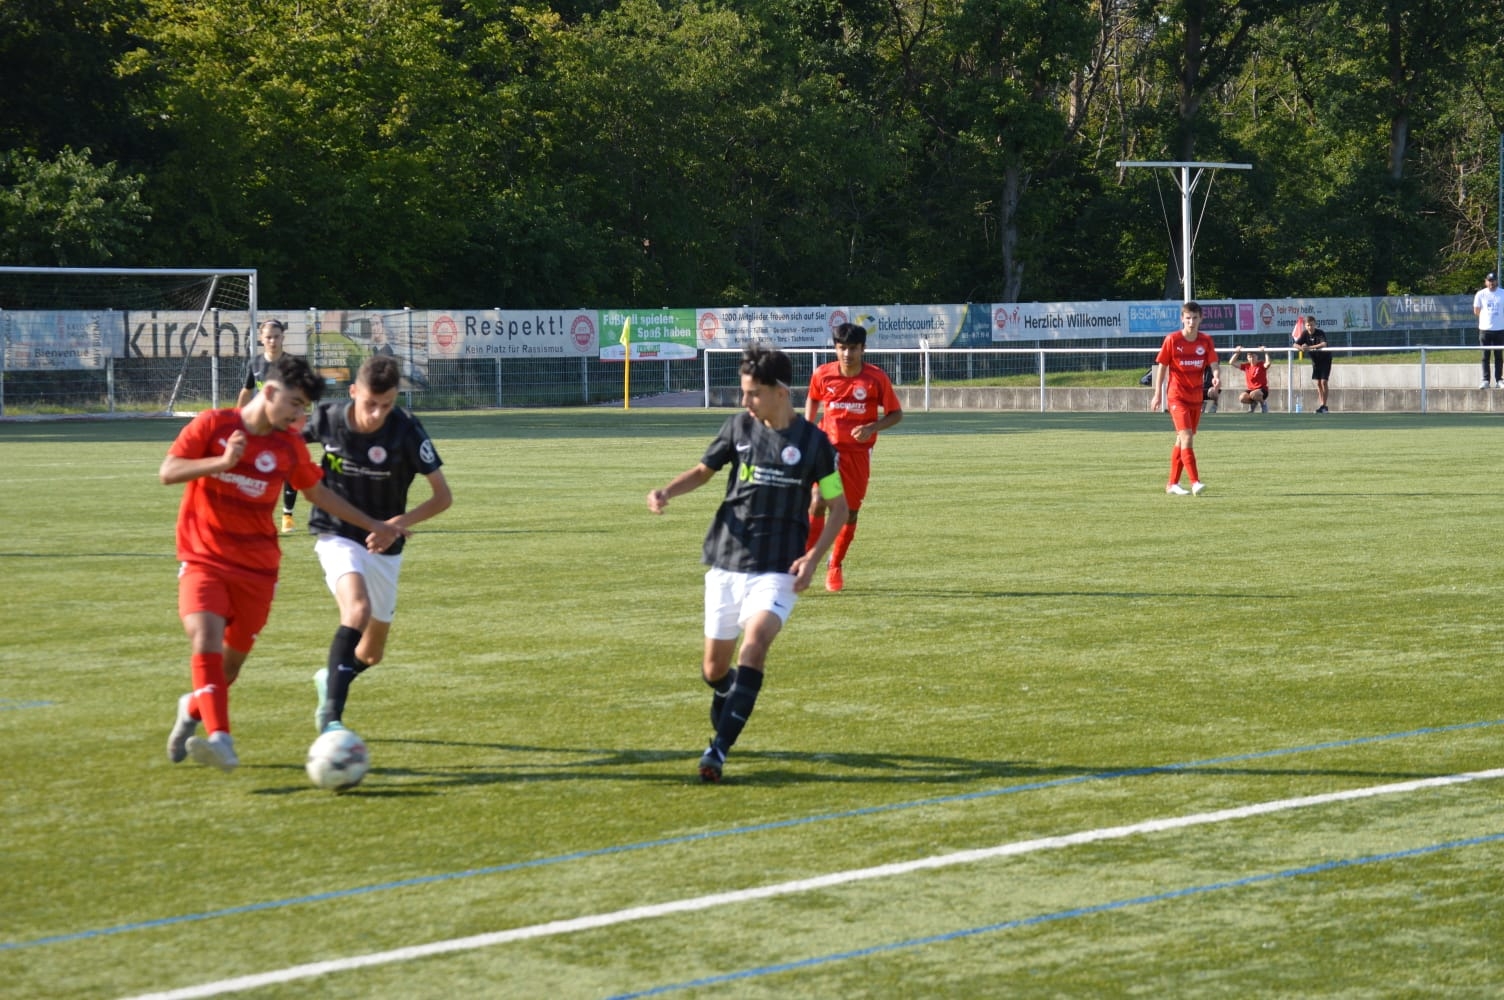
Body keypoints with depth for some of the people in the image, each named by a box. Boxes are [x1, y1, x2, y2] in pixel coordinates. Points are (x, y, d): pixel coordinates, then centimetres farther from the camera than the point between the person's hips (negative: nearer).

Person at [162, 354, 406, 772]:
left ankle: (193, 709, 37)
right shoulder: (212, 425, -6)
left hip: (257, 567, 4)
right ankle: (220, 740, -31)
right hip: (203, 558, -4)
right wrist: (223, 461, -23)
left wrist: (372, 525, 22)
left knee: (233, 658, 6)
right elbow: (167, 472, -9)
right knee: (205, 636, -24)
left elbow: (316, 491, 20)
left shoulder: (290, 445, 5)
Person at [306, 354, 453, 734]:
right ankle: (331, 714, -32)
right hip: (337, 536, -2)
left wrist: (402, 521, -30)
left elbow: (443, 496, -15)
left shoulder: (406, 430, -19)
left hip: (383, 546, 2)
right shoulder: (327, 417, -14)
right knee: (357, 608, -32)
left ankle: (330, 681, 46)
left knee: (372, 654, 13)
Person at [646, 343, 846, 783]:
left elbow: (838, 506, 3)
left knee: (754, 644, -26)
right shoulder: (739, 427, 2)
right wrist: (667, 492, -2)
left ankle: (719, 748, -26)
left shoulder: (813, 442, -5)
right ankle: (728, 698, 45)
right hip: (726, 562, 4)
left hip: (777, 569, -4)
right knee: (714, 668, 8)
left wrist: (813, 557, -10)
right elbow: (704, 469, 17)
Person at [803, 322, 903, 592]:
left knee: (851, 511, 7)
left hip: (859, 452, 0)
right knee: (817, 503, -18)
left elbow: (896, 414, -1)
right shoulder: (822, 374, -4)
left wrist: (872, 428, -17)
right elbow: (812, 399, 17)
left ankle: (835, 567, 25)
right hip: (827, 446, 0)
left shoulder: (877, 378, -9)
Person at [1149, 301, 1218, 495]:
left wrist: (1217, 376, -30)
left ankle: (1173, 484, 20)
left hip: (1196, 397, 5)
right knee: (1187, 437, -18)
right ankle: (1195, 482, -23)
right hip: (1177, 395, -5)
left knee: (1182, 440, 12)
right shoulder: (1172, 340, -7)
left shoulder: (1206, 341, 1)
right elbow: (1161, 366, 0)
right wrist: (1157, 394, 1)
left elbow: (1214, 364, -6)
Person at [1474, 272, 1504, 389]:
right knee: (1485, 356, 1)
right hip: (1485, 329, 0)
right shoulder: (1480, 294, 2)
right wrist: (1487, 317, 7)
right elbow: (1476, 311, 7)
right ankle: (1485, 380, 2)